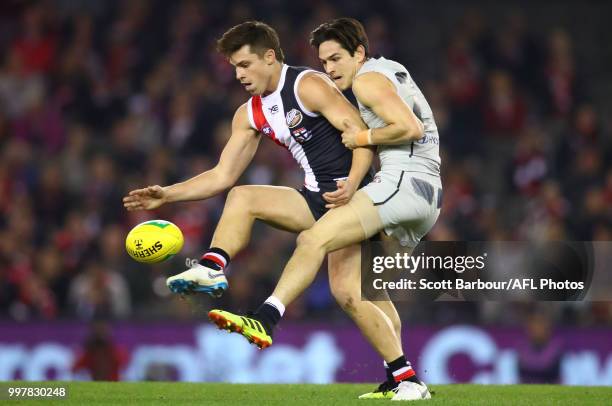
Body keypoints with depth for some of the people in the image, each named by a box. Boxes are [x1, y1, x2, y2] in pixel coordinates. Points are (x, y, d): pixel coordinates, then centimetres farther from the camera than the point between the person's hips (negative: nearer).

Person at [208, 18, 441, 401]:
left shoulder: (368, 79, -3)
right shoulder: (391, 71, 27)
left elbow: (410, 127, -17)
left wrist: (364, 137, -6)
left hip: (404, 180, -10)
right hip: (428, 197, 10)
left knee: (316, 237, -23)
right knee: (353, 291, 10)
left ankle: (266, 319, -38)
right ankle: (405, 380, 5)